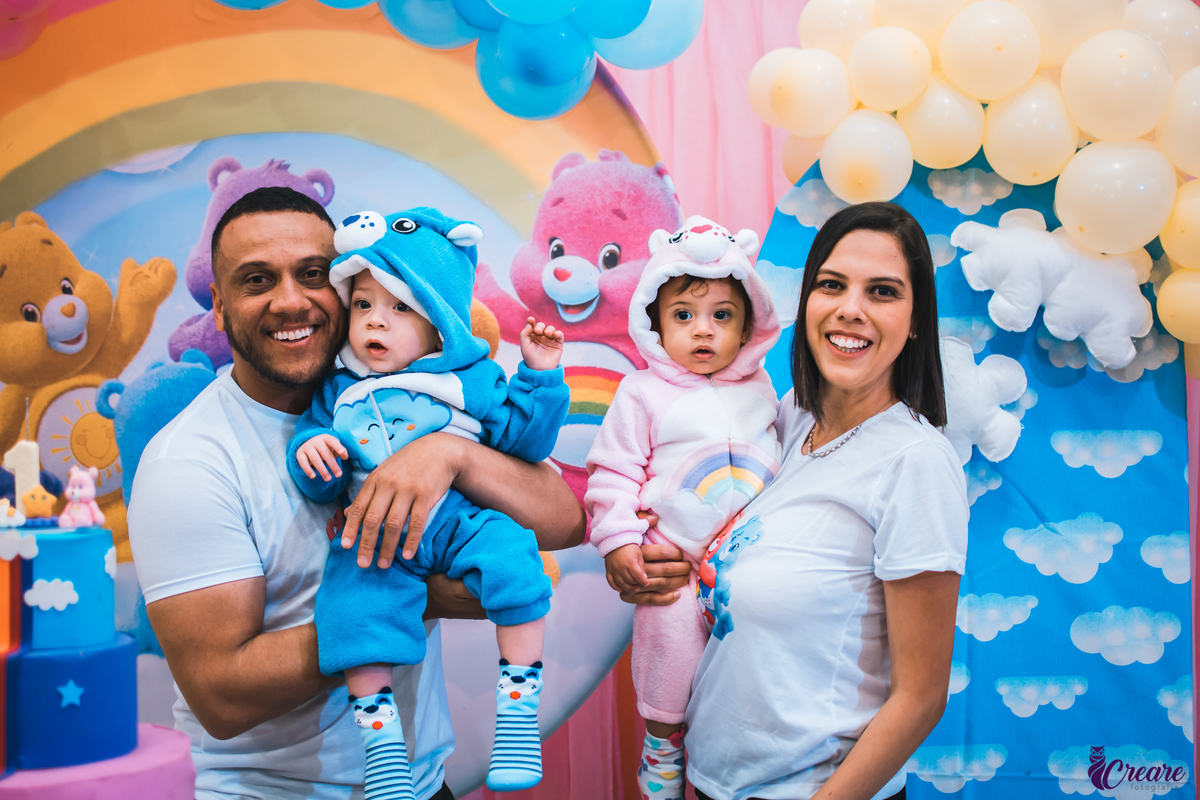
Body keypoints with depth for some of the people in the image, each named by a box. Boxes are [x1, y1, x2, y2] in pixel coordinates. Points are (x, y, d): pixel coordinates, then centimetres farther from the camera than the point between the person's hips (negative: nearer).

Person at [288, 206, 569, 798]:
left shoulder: (470, 380, 7)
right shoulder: (338, 394, 12)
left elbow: (525, 439, 5)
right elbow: (321, 488, 10)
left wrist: (540, 376, -5)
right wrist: (309, 448, -11)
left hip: (463, 520, -1)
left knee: (511, 560, -28)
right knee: (355, 604, -25)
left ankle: (518, 710, -15)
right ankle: (380, 737, -8)